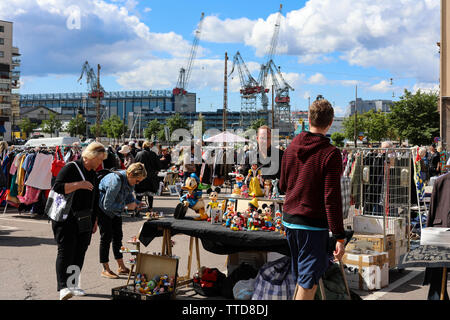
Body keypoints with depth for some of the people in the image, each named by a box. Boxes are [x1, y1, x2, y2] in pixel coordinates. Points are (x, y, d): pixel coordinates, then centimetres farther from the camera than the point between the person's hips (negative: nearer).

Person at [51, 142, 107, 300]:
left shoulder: (93, 174, 16)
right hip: (66, 219, -7)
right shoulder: (71, 168, -9)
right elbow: (57, 187, -19)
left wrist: (94, 220, 22)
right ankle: (63, 288, -15)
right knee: (66, 251, -12)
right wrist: (78, 185, -25)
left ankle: (73, 285, 15)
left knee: (80, 252, 6)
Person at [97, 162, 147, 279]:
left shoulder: (130, 180, -8)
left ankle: (121, 267, 18)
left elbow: (129, 195, 10)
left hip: (115, 209, 8)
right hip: (102, 208, -8)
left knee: (118, 236, 9)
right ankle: (105, 270, 2)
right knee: (106, 236, -7)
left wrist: (135, 202, -10)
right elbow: (107, 205, -31)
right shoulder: (116, 180, -34)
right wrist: (126, 206, -27)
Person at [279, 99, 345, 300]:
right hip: (313, 224, -7)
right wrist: (339, 237, -14)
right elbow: (332, 198, -18)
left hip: (289, 219, 7)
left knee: (303, 278, 21)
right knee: (308, 283, 2)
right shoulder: (330, 154, -15)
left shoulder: (291, 147, 5)